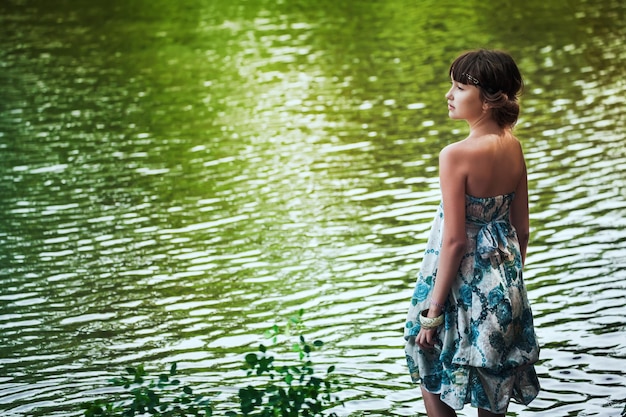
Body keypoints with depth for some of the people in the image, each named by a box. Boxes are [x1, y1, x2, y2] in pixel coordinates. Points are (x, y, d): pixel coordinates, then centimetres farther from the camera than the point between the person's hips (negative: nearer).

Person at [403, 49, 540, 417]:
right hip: (503, 288, 7)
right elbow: (522, 229, 6)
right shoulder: (514, 148, -1)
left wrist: (433, 311, -14)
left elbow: (455, 241, -21)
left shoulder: (456, 155, -22)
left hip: (464, 285, -7)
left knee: (435, 380, 11)